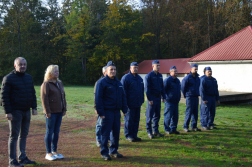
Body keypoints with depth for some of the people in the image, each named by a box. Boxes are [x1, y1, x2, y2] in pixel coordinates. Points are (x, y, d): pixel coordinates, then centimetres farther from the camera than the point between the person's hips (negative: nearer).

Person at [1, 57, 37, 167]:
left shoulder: (29, 78, 11)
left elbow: (33, 94, 17)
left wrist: (34, 107, 9)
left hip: (26, 111, 6)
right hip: (15, 111, -6)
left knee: (24, 135, 12)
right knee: (14, 136, -2)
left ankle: (22, 158, 22)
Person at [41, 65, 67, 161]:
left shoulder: (59, 83, 14)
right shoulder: (46, 84, -9)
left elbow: (63, 97, 18)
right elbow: (44, 99, -13)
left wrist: (64, 109, 13)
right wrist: (47, 112, -16)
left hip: (59, 112, 7)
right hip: (51, 112, -7)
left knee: (56, 132, 11)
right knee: (49, 132, 1)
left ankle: (54, 151, 21)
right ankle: (48, 153, 9)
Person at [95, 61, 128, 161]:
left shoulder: (118, 82, 15)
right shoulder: (102, 82, -7)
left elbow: (123, 97, 18)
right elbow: (98, 98, -11)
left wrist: (124, 109, 11)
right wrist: (100, 112, -16)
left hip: (116, 111, 7)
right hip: (107, 111, -7)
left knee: (116, 132, 11)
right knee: (105, 133, -2)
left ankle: (113, 151, 23)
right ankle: (104, 153, 8)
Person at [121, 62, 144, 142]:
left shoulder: (139, 78, 15)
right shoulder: (126, 78, -7)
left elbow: (142, 90, 22)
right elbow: (123, 91, -11)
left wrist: (142, 100, 15)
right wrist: (125, 102, -14)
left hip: (137, 104, 7)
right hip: (129, 104, -7)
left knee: (136, 120, 10)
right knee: (129, 120, -1)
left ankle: (134, 135, 19)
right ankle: (128, 135, 9)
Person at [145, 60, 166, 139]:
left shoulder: (160, 75, 12)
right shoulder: (149, 76, -9)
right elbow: (147, 88, -12)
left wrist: (163, 96, 11)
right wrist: (149, 99, -16)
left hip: (158, 98, 7)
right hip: (152, 98, -7)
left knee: (157, 115, 11)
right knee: (150, 116, 0)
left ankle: (155, 131, 20)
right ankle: (149, 132, 7)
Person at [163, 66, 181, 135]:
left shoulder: (177, 80, 16)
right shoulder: (167, 80, -10)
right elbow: (163, 90, -9)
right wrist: (164, 97, -9)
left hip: (176, 101, 8)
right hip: (169, 101, -8)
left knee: (175, 116, 9)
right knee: (168, 116, -4)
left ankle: (173, 129, 18)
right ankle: (167, 129, 7)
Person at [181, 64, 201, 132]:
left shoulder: (197, 78, 12)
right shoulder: (187, 78, -9)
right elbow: (183, 87, -5)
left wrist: (198, 94, 16)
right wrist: (185, 95, 2)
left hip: (196, 97, 7)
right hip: (190, 97, -7)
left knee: (195, 112, 8)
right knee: (189, 112, -6)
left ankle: (194, 126, 16)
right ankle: (185, 127, 2)